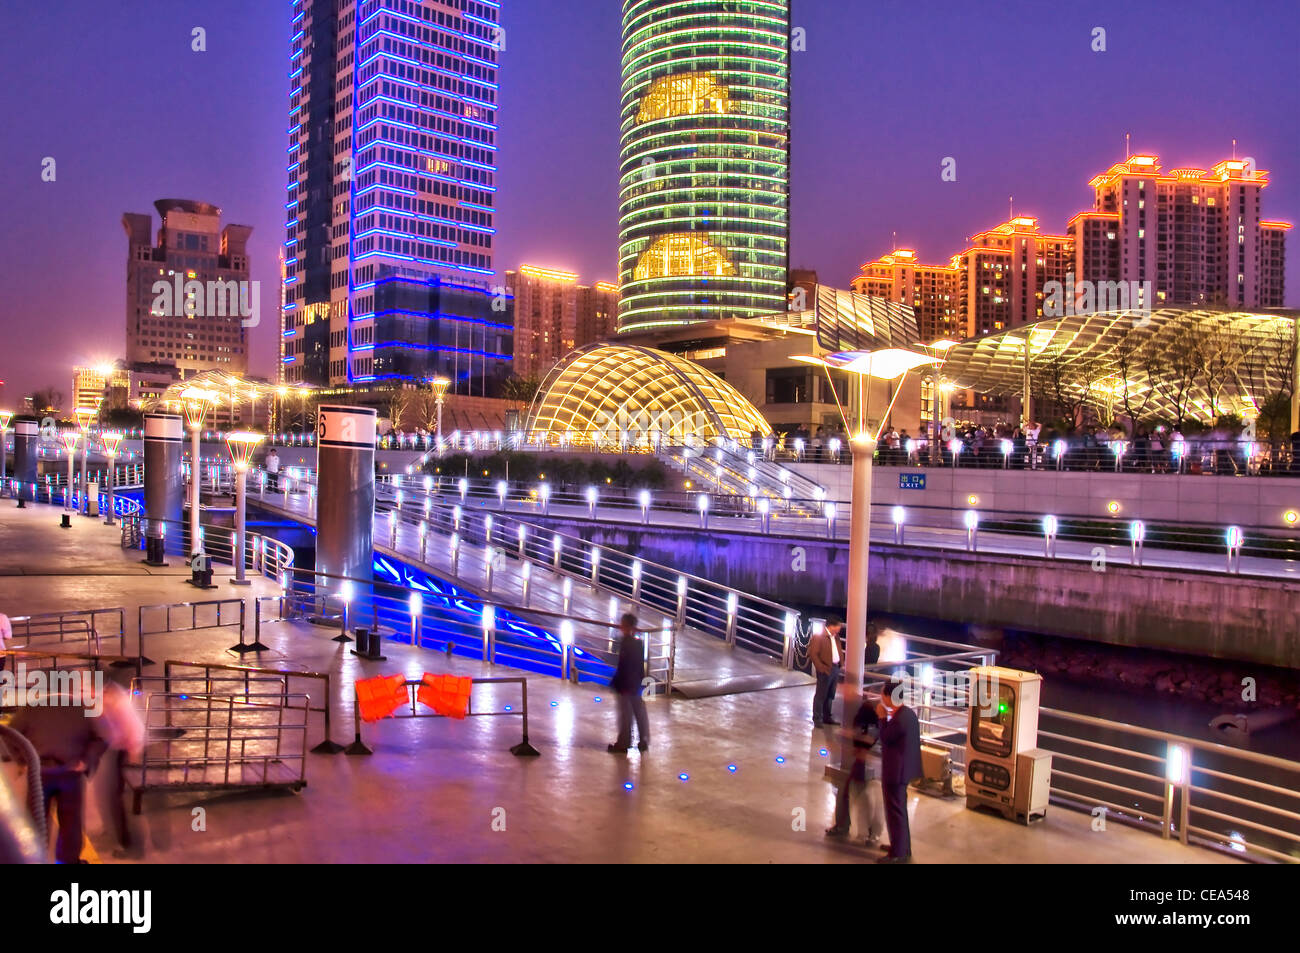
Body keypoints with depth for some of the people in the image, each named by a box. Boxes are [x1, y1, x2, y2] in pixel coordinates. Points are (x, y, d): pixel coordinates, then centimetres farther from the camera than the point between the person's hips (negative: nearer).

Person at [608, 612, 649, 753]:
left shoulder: (625, 642, -18)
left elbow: (622, 665, -19)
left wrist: (615, 683, -14)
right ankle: (644, 742, 18)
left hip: (625, 683, -8)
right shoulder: (639, 642, 5)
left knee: (625, 713, 0)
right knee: (640, 712, 12)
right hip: (637, 683, 8)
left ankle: (623, 743, 8)